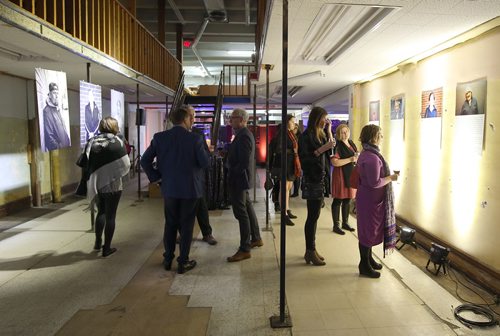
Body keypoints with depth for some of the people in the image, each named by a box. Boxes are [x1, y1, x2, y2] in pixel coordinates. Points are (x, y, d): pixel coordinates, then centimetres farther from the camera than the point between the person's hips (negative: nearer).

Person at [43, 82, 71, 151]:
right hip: (55, 150, -8)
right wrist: (59, 148, -18)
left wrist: (69, 144, 12)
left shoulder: (58, 110, 16)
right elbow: (49, 137, -19)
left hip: (65, 148, 9)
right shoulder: (47, 111, -12)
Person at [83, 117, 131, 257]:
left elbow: (85, 163, 2)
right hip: (113, 185, -4)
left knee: (101, 212, 23)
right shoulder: (117, 142, -8)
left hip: (96, 184, 4)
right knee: (110, 215, 6)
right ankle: (107, 248, 12)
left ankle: (98, 242, 30)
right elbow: (126, 164, -11)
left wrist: (94, 175, 16)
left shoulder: (91, 142, 3)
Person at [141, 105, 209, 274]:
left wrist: (155, 176, 6)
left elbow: (145, 160, -3)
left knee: (170, 224, 18)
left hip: (169, 188, 4)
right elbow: (205, 163, -11)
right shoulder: (195, 139, -14)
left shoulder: (160, 138, -3)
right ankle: (183, 262, 16)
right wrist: (203, 148, 6)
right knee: (186, 225, 9)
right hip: (190, 189, -3)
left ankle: (168, 259, 28)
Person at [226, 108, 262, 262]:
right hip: (241, 179, 10)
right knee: (247, 209, 19)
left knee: (241, 213, -3)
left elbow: (244, 162, -25)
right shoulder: (245, 134, 12)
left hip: (238, 180, -10)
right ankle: (256, 239, 34)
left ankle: (244, 249, 6)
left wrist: (232, 175, -14)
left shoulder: (243, 136, -19)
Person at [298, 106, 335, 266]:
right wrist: (321, 149, -21)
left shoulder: (320, 134, 12)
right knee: (313, 216, -3)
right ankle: (311, 252, 8)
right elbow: (304, 158, -17)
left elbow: (331, 150, 10)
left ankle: (310, 250, 22)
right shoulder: (306, 136, -12)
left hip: (320, 178, 8)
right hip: (312, 179, -8)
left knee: (313, 216, 12)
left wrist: (329, 130, 7)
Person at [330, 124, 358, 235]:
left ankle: (345, 223, 28)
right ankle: (336, 225, 9)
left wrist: (357, 158, 6)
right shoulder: (337, 145, -13)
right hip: (341, 175, -8)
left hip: (351, 175, 8)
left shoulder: (351, 143, 12)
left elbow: (355, 157, 28)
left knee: (347, 200, 15)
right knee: (338, 200, 0)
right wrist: (350, 160, -23)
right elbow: (334, 162, -23)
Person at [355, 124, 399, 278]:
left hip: (369, 198, 10)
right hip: (370, 200, -10)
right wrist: (391, 178, -14)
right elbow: (375, 182, -26)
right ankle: (364, 266, 17)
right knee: (369, 230, 2)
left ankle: (368, 258, 37)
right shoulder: (372, 157, -25)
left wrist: (388, 176, 14)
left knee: (369, 230, 21)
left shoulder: (366, 153, 8)